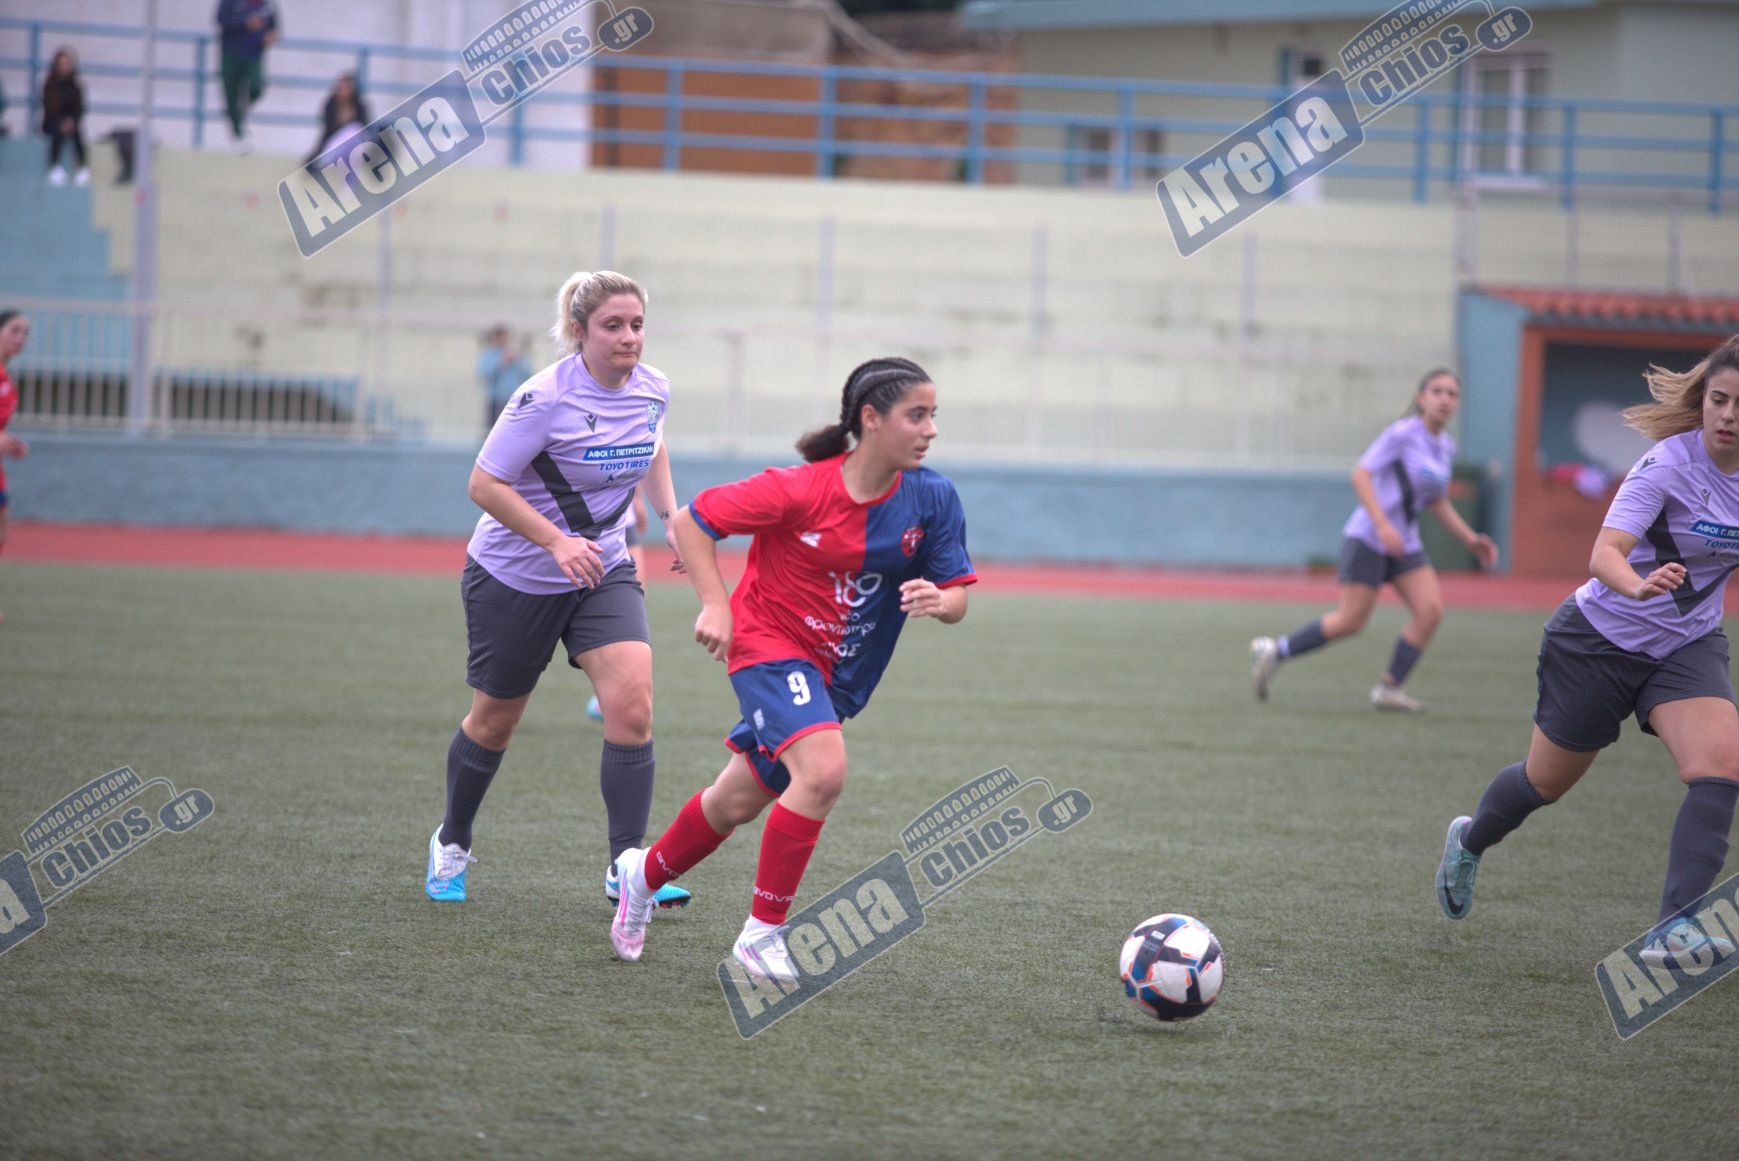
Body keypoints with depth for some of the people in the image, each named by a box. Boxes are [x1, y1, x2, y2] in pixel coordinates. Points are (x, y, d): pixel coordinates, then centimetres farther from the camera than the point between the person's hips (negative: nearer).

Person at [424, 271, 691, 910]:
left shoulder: (652, 389, -6)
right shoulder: (545, 398, -24)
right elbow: (485, 484, -22)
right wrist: (557, 542, -29)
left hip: (604, 570, 4)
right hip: (514, 576, -4)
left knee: (632, 707, -16)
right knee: (494, 721, 12)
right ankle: (451, 843, 37)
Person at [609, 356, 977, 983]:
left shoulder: (932, 498, -11)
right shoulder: (801, 490, -23)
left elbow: (957, 596, -4)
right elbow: (691, 520, -14)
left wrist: (938, 600, -27)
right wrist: (715, 604, -20)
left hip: (836, 672, 6)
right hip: (770, 642, -6)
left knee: (739, 801, 16)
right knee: (823, 770, -28)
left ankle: (644, 873, 44)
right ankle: (762, 933, -15)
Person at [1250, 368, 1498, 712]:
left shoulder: (1446, 446, 10)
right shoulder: (1402, 434, -13)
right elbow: (1361, 474, -19)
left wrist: (1471, 540, 17)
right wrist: (1382, 524, -28)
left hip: (1405, 543, 7)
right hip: (1369, 539, -7)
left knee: (1430, 610, -10)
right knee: (1350, 622, -7)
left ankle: (1389, 689, -3)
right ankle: (1273, 650, 10)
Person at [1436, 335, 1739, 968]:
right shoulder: (1670, 464, -26)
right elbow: (1605, 553, -39)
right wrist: (1638, 585, -59)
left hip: (1688, 644, 4)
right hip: (1601, 637, -4)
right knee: (1547, 779, 13)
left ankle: (1674, 927, -25)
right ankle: (1470, 841, 47)